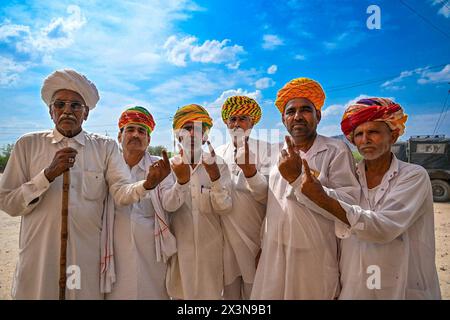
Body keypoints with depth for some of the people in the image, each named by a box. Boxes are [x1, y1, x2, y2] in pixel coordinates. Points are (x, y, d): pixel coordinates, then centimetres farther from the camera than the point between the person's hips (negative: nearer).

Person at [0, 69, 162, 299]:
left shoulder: (106, 147, 0)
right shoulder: (28, 145, 1)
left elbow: (122, 192, -12)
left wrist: (147, 184, -34)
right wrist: (48, 174, -18)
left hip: (88, 259, 0)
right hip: (38, 259, 0)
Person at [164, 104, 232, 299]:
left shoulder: (218, 164, -4)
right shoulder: (170, 165, -3)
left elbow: (225, 208, -12)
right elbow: (169, 205, -17)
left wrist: (215, 175, -27)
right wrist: (181, 181, -36)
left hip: (210, 247, 0)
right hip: (179, 246, 0)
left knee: (210, 293, 13)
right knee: (180, 293, 12)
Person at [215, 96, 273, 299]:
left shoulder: (265, 149, -6)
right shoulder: (218, 154, 6)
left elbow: (267, 195, -16)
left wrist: (250, 171, -32)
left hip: (255, 238, -3)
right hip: (225, 237, 3)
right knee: (229, 291, 16)